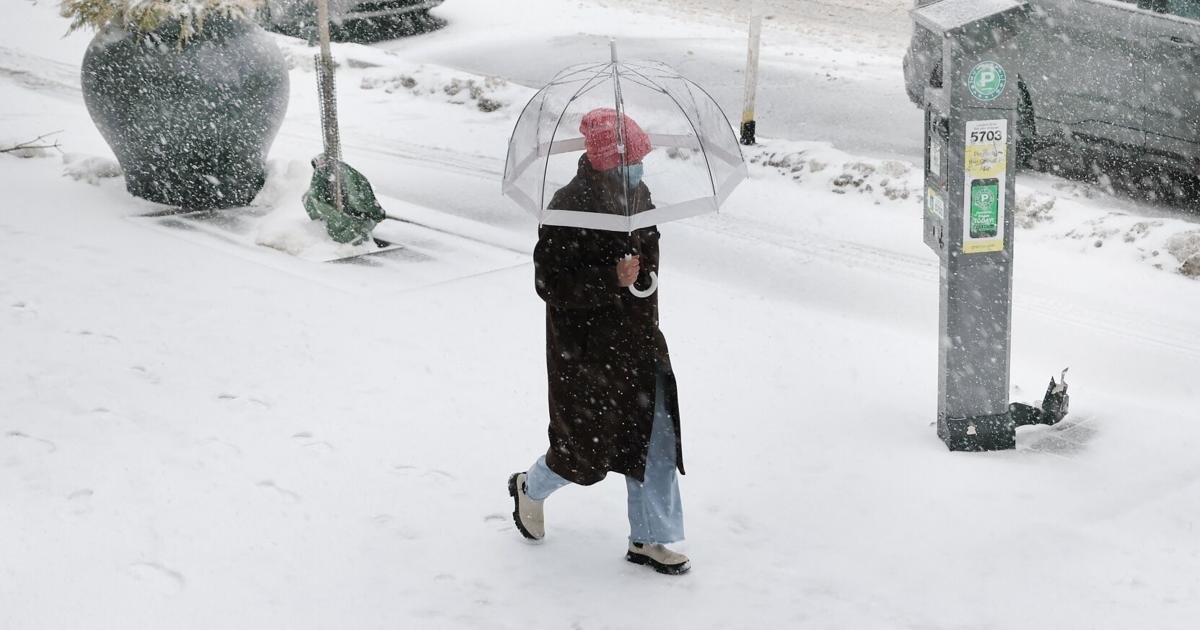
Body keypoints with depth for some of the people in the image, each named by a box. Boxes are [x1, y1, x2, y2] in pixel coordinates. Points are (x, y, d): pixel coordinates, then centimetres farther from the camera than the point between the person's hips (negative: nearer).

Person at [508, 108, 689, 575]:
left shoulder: (637, 195, 3)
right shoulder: (569, 209, -21)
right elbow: (551, 283, -22)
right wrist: (612, 280, -30)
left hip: (638, 343, 7)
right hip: (586, 351, -7)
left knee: (654, 438, 6)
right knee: (589, 446, 5)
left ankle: (649, 540, 19)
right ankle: (529, 489, 37)